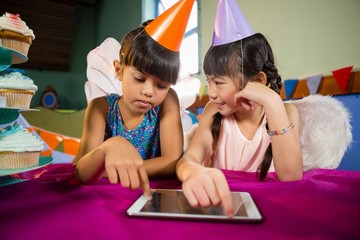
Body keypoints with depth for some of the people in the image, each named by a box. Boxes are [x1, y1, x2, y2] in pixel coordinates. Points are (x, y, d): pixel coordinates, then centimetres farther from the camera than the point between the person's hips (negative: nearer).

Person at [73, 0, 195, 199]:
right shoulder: (101, 107, -12)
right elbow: (82, 174, -19)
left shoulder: (168, 100, -13)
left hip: (154, 194, 0)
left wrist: (102, 172, -20)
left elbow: (174, 162, -20)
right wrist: (109, 146, -41)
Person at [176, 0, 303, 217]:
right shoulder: (214, 109, -4)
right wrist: (194, 172, -41)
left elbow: (291, 177, -20)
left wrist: (272, 103, -26)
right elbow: (188, 159, -18)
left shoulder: (284, 112, -8)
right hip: (218, 201, 2)